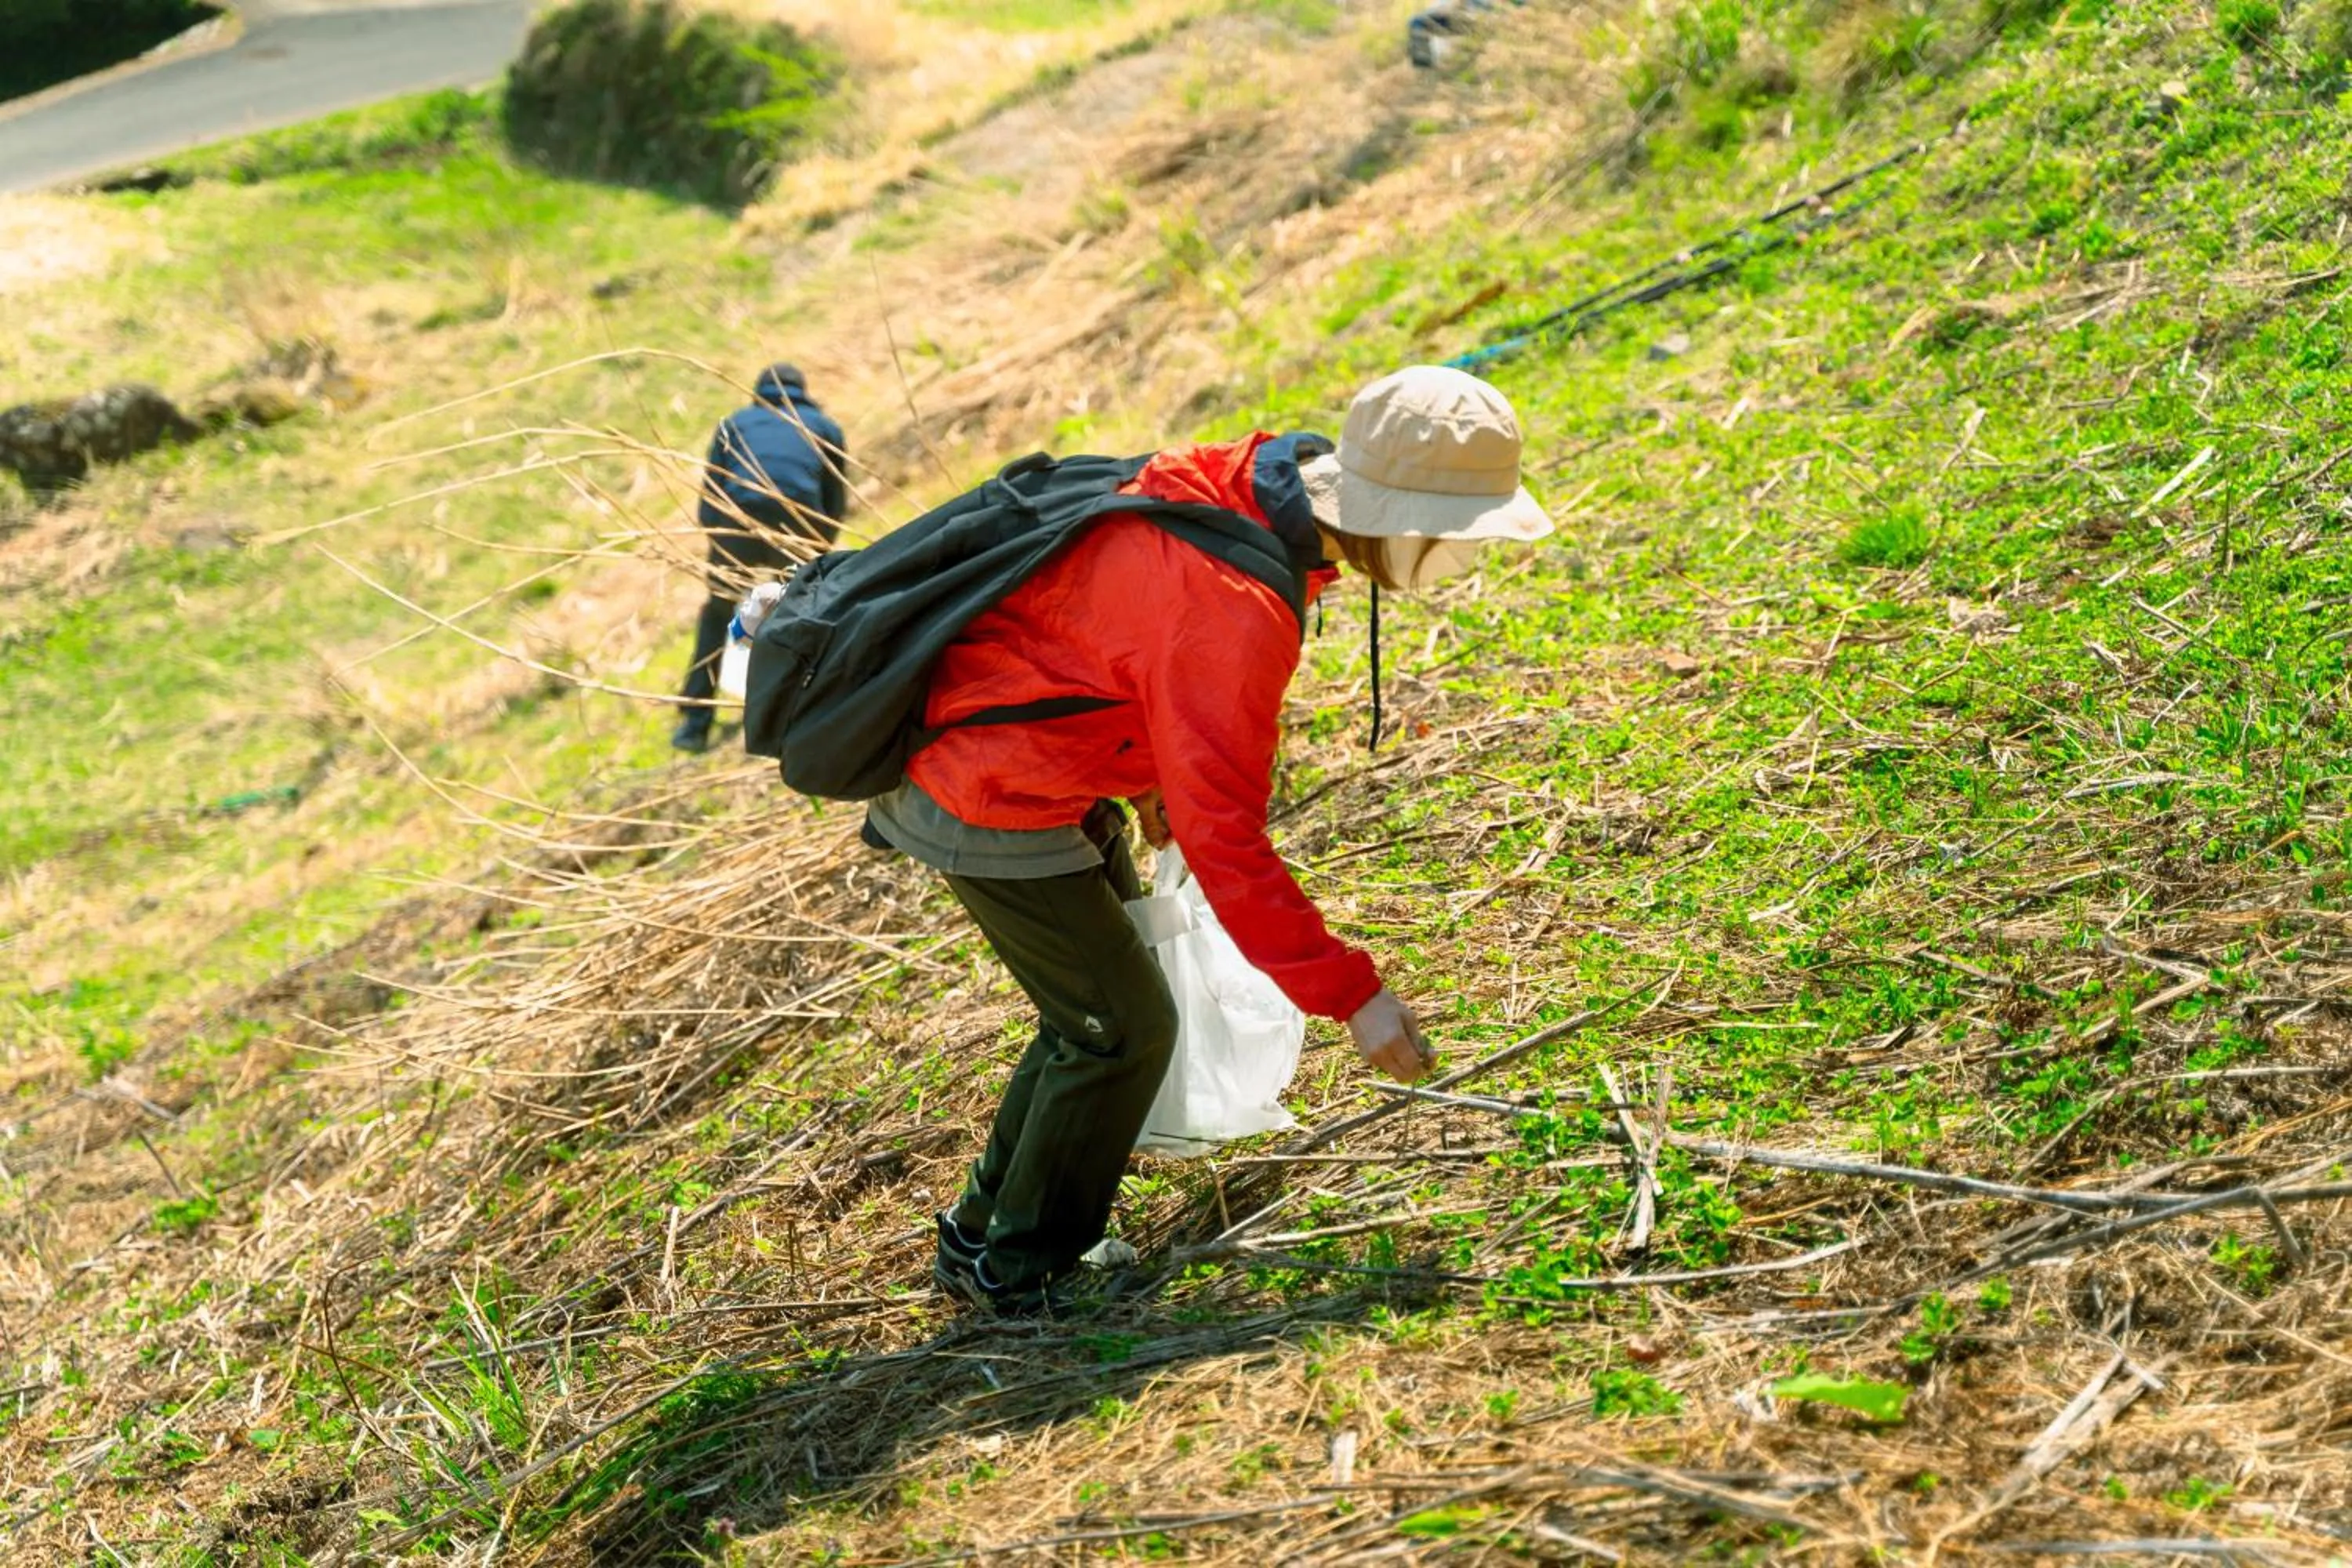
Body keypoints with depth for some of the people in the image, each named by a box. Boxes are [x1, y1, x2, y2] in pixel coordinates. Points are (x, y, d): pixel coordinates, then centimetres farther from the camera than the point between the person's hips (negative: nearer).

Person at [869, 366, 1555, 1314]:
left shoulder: (1252, 482, -5)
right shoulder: (1232, 610, -34)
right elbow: (1224, 840, -33)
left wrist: (1155, 770, 23)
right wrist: (1351, 995, -28)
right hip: (993, 802, -10)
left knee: (1104, 1000, 18)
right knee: (1125, 1026, -1)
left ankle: (982, 1235, 32)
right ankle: (1018, 1272, 16)